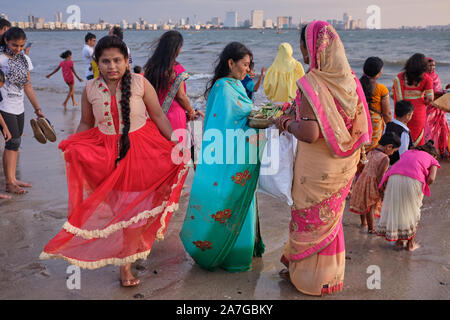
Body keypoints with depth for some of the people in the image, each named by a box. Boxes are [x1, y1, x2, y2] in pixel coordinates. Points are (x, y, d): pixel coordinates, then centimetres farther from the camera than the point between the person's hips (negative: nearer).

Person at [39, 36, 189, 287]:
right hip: (106, 152, 1)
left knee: (134, 207, 8)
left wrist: (176, 145, -7)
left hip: (140, 151, -1)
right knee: (120, 206, 8)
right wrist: (71, 147, -6)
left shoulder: (140, 83, -10)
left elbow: (158, 116, -4)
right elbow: (86, 124, 9)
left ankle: (126, 261, 26)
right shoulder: (90, 89, -3)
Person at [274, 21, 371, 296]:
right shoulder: (350, 80, -1)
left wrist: (287, 123, -10)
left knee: (310, 220, 11)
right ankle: (330, 273, 38)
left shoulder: (312, 83, -22)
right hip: (344, 167, 7)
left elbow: (309, 134, -30)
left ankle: (306, 274, 28)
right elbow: (360, 127, 5)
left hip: (316, 168, -7)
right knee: (331, 217, 22)